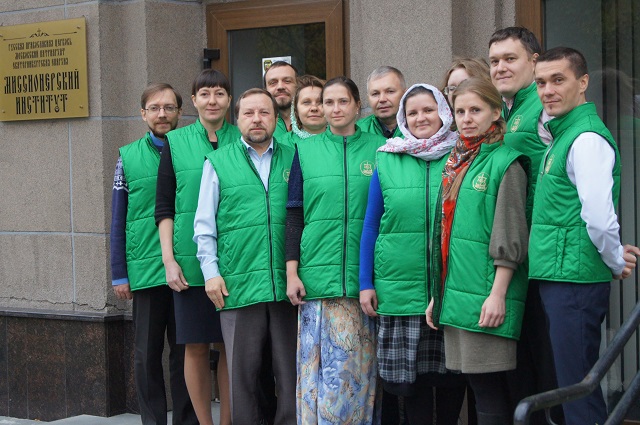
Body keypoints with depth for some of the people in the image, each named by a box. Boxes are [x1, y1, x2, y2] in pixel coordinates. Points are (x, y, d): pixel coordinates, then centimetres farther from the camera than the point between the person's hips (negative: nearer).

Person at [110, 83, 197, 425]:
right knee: (147, 355, 6)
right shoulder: (129, 157, 5)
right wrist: (119, 275, 3)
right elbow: (118, 222, 7)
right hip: (146, 272, 0)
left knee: (185, 352, 6)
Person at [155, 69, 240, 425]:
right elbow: (164, 207, 4)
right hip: (190, 261, 0)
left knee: (230, 344, 3)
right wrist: (169, 258, -4)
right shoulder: (176, 142, 5)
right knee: (196, 345, 3)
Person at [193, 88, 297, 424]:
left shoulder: (292, 159, 10)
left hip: (286, 284, 1)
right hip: (238, 284, -1)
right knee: (243, 372, 5)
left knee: (291, 371, 4)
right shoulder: (218, 163, 7)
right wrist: (211, 271, -3)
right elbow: (204, 225, 7)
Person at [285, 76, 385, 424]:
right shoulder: (306, 150, 8)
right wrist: (291, 271, 0)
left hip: (363, 275, 0)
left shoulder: (379, 150, 6)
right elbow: (294, 214, 7)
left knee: (357, 366, 2)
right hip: (317, 274, 0)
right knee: (316, 366, 0)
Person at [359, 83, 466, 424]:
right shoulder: (387, 161, 6)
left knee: (451, 373, 6)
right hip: (399, 288, 1)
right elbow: (371, 226, 9)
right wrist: (365, 283, 4)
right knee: (410, 374, 3)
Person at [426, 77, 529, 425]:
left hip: (485, 295, -7)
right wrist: (436, 294, 18)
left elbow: (510, 236, -10)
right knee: (475, 382, 9)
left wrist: (498, 293, -15)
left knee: (488, 385, -6)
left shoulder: (505, 163, -6)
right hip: (455, 294, 7)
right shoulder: (455, 164, 16)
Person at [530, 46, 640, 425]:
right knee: (573, 385, 15)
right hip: (560, 280, 10)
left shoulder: (587, 138, -14)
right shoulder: (562, 136, 16)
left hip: (574, 281, -10)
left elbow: (600, 216, -22)